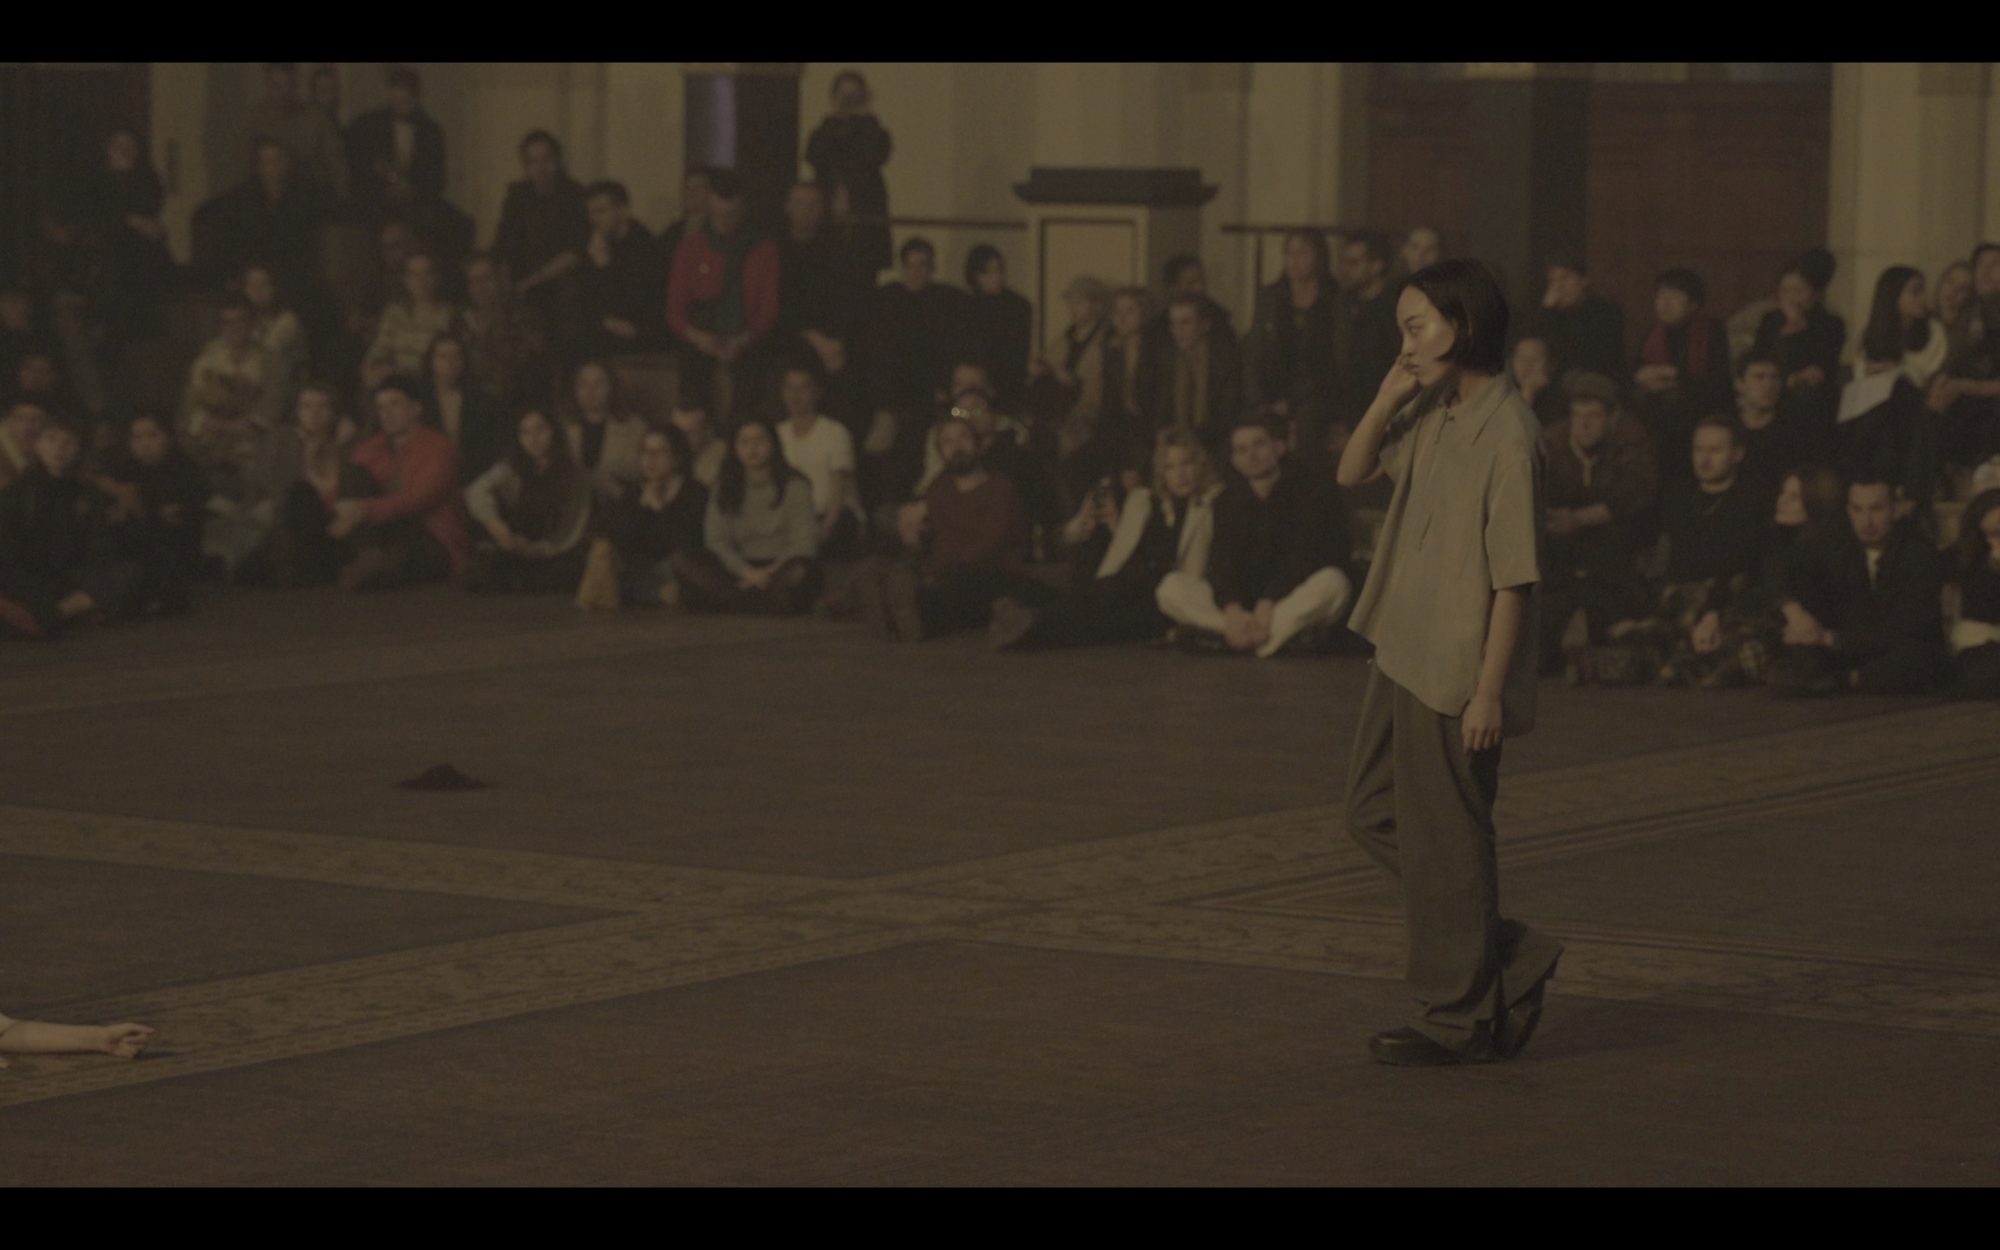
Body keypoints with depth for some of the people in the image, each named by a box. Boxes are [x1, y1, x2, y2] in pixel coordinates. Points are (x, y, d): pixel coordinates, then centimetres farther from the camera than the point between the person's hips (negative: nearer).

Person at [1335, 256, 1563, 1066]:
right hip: (1403, 656, 9)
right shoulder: (1429, 415, 7)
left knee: (1444, 842, 0)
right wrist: (1386, 400, 0)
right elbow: (1352, 473, 16)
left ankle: (1458, 1020, 13)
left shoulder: (1506, 432, -18)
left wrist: (1489, 691, -20)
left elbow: (1514, 578, -19)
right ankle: (1511, 960, 22)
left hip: (1456, 673, -9)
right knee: (1375, 814, 15)